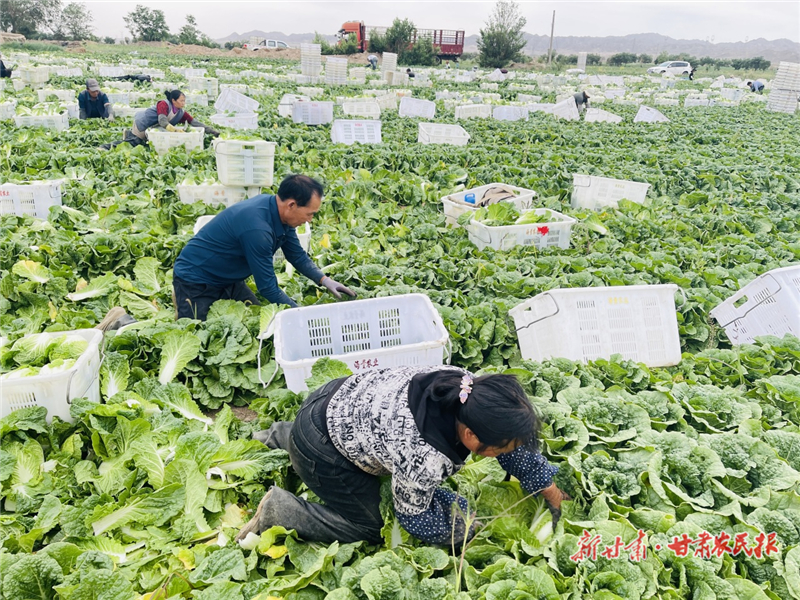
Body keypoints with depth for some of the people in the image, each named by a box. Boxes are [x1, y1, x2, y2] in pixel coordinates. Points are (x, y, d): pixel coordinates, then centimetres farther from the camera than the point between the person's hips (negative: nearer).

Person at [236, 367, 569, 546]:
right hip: (319, 448, -7)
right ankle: (277, 509, 12)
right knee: (369, 529, 3)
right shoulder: (425, 459, -37)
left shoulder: (472, 389, -18)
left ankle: (282, 436, 40)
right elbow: (416, 520, -16)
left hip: (346, 396, 7)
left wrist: (555, 495, 5)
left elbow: (517, 448, -1)